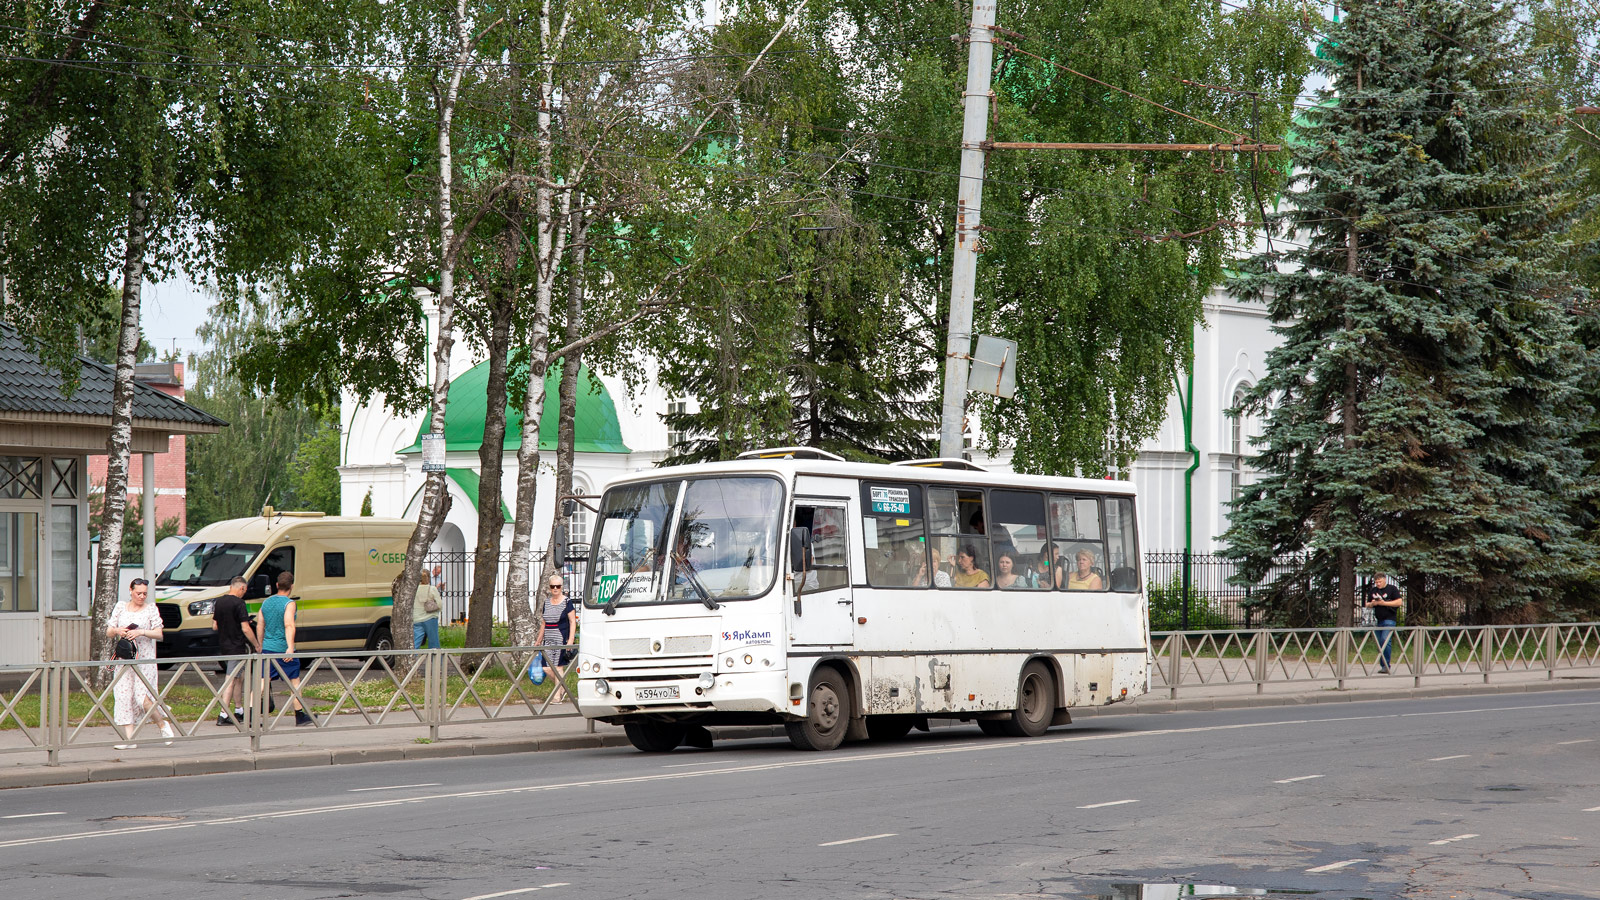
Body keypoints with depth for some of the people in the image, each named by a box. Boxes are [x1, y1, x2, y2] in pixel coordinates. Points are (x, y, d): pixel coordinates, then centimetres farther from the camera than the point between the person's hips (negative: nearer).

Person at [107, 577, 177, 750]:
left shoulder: (151, 609, 4)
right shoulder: (120, 607, 11)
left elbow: (159, 634, -3)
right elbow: (109, 632, 11)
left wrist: (142, 632, -18)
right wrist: (117, 631, -11)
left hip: (145, 659, -3)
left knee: (143, 697, -14)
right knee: (124, 696, -6)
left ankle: (165, 724, 8)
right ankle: (129, 739, -6)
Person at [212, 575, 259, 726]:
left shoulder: (219, 602, 7)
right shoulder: (239, 604, -15)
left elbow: (214, 626, 12)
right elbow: (245, 629, -18)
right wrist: (257, 645, -8)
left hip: (223, 646, 7)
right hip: (236, 647, -7)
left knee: (239, 677, 20)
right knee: (231, 680, -6)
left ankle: (239, 710, 27)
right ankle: (223, 715, -9)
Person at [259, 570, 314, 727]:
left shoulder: (266, 602, 10)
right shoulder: (289, 603, -10)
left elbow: (261, 626, 16)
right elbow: (289, 625, -23)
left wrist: (260, 646, 27)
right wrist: (290, 647, -31)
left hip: (267, 648, 5)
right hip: (283, 649, -5)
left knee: (263, 681, 2)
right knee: (294, 682, 8)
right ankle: (300, 716, 15)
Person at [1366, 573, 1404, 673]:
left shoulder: (1392, 589, 0)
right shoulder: (1373, 591, 16)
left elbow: (1399, 602, -8)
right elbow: (1367, 605, 20)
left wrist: (1384, 603, -14)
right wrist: (1372, 604, -4)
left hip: (1389, 619, -6)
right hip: (1378, 620, 6)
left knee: (1385, 640, -19)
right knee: (1379, 643, 6)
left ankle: (1386, 666, -17)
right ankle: (1381, 665, 13)